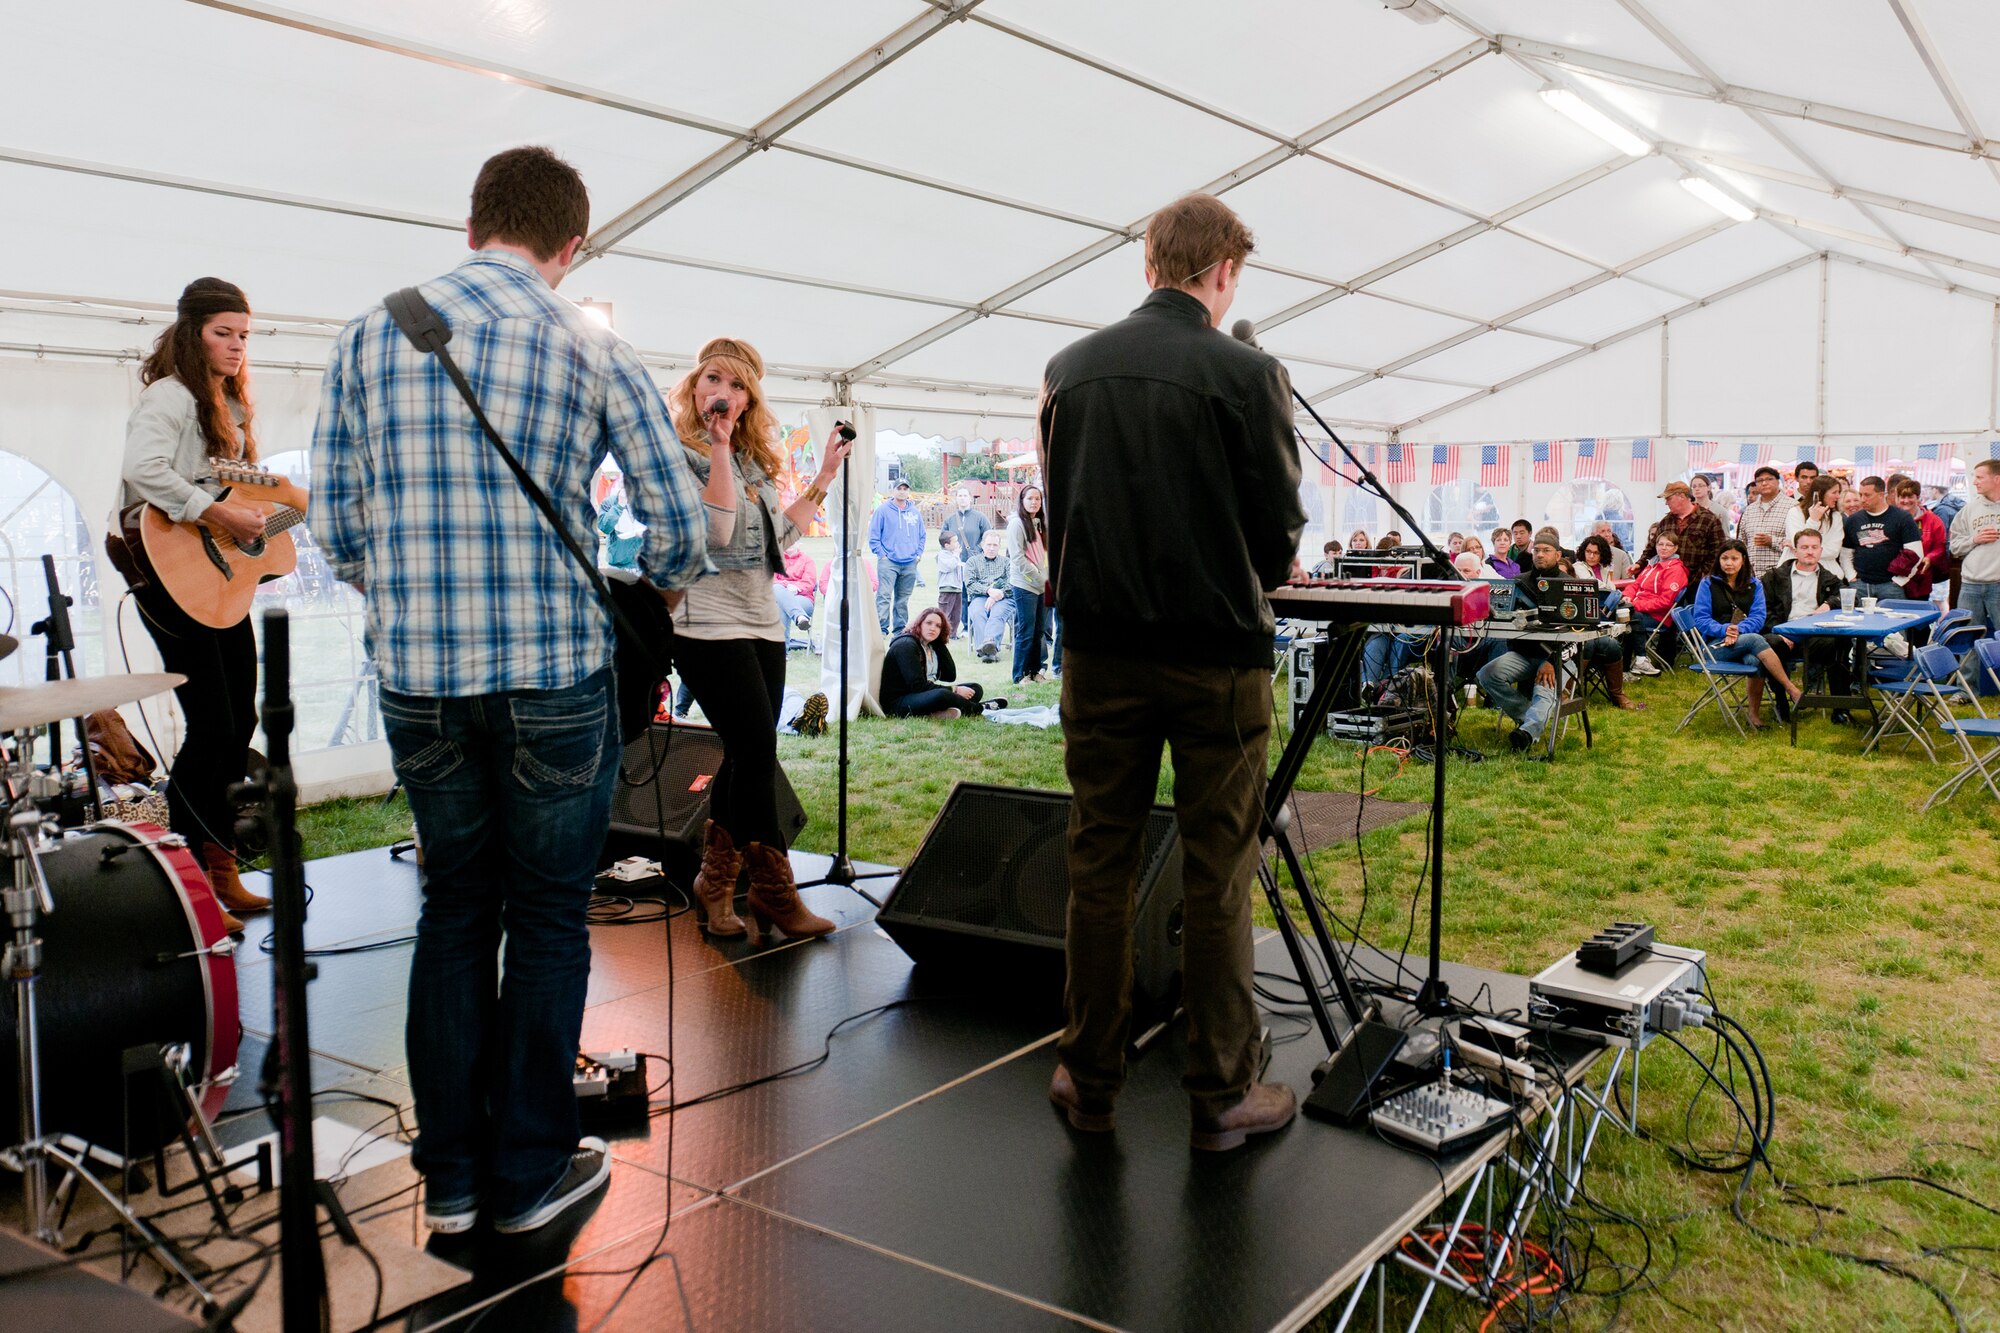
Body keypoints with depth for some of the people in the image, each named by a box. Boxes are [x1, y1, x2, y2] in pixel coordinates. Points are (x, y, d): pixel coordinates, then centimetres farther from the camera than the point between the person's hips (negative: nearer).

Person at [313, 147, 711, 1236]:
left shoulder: (368, 338, 6)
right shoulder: (591, 349, -2)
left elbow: (333, 521, 5)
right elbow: (678, 522, -4)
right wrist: (656, 589, 17)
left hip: (416, 679, 3)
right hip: (553, 677, -3)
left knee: (454, 909, 16)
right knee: (548, 919, 10)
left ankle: (449, 1175, 24)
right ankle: (529, 1173, 21)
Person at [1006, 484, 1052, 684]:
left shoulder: (1040, 523, 15)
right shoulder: (1017, 523, -8)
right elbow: (1018, 558, -13)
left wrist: (1048, 578, 3)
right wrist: (1040, 578, -13)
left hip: (1042, 585, 7)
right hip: (1024, 585, -7)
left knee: (1039, 630, 11)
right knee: (1026, 632, -4)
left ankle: (1035, 670, 20)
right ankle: (1020, 675, 4)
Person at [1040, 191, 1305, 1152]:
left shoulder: (1069, 370, 3)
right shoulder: (1246, 374, -10)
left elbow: (1055, 508, 9)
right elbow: (1279, 531, -6)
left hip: (1101, 649, 4)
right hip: (1215, 654, -3)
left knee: (1098, 865, 11)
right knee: (1217, 878, 5)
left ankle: (1090, 1080, 22)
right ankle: (1221, 1096, 15)